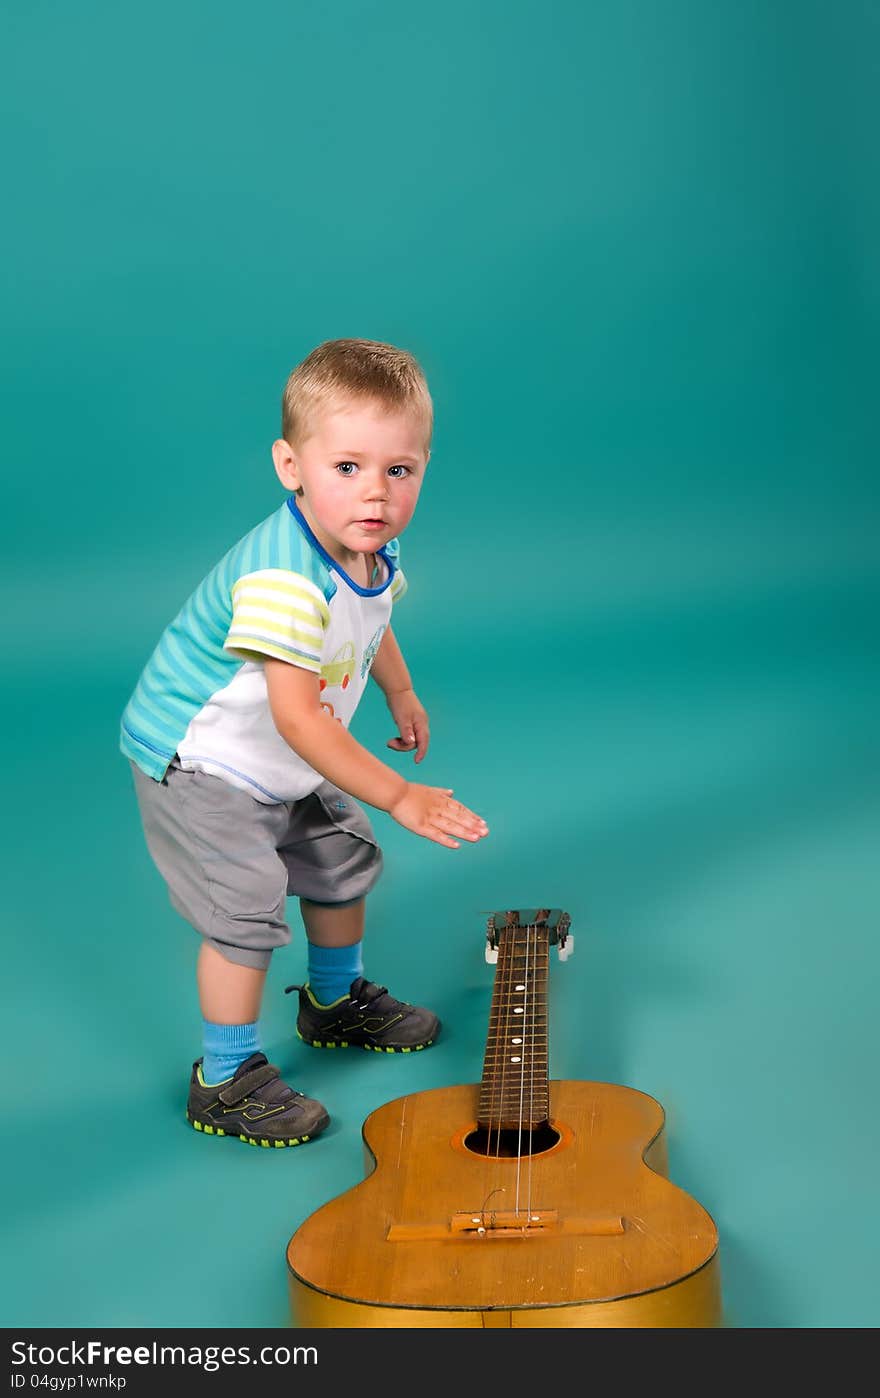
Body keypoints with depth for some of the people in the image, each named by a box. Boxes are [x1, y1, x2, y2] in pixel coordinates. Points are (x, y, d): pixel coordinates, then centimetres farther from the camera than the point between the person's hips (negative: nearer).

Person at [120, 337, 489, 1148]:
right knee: (248, 914, -11)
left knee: (343, 863, 21)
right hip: (199, 763, -9)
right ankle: (226, 1082, 8)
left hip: (286, 768, 9)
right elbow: (297, 718, -39)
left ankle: (336, 1003, 47)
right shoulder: (284, 580, -38)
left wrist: (401, 695, 25)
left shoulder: (375, 547, -7)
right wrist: (398, 796, -38)